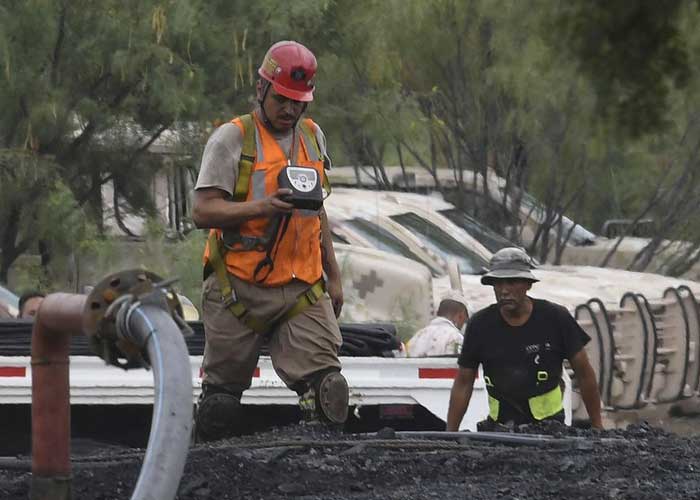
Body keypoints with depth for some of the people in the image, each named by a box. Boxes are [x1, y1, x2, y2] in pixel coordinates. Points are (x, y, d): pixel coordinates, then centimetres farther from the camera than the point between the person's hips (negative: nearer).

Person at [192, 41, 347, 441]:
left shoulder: (313, 137, 16)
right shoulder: (233, 138, -3)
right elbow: (203, 211, -11)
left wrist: (333, 276, 25)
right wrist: (262, 206, -24)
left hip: (302, 290, 4)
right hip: (240, 288, -4)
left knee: (328, 389, -13)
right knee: (222, 397, 3)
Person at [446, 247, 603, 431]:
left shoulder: (556, 318, -4)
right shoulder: (480, 324, 0)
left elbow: (584, 373, 3)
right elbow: (463, 383, 7)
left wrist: (597, 426, 5)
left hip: (548, 422, -2)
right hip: (498, 424, 2)